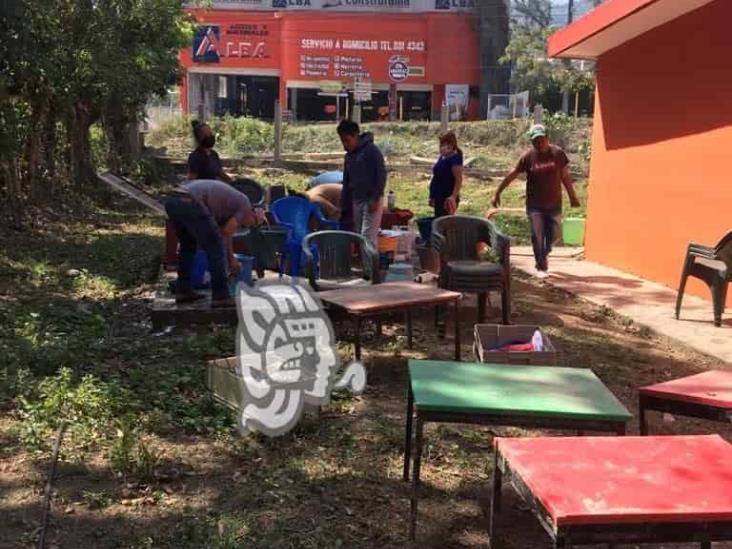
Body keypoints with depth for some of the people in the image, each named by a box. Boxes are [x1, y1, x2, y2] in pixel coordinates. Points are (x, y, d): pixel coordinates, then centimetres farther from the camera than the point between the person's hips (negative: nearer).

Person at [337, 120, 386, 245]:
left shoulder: (371, 150, -9)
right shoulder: (349, 156, 14)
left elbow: (382, 175, -14)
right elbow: (346, 182, 21)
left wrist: (375, 199, -18)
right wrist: (344, 206, 18)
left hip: (372, 201, -8)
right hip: (356, 201, 8)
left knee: (368, 237, -13)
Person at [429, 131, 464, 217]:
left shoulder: (455, 159, -15)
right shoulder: (442, 158, 11)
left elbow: (459, 180, -22)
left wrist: (453, 197, -32)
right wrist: (432, 196, 20)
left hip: (447, 199, -9)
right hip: (439, 197, 9)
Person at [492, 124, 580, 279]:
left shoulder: (558, 153, -3)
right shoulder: (528, 156, -7)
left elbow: (565, 177, 6)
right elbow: (511, 176, -4)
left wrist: (572, 196, 10)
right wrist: (497, 193, -5)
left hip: (554, 204, 2)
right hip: (535, 205, -2)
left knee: (553, 235, 10)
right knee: (537, 236, -1)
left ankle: (543, 255, 38)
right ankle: (541, 267, 10)